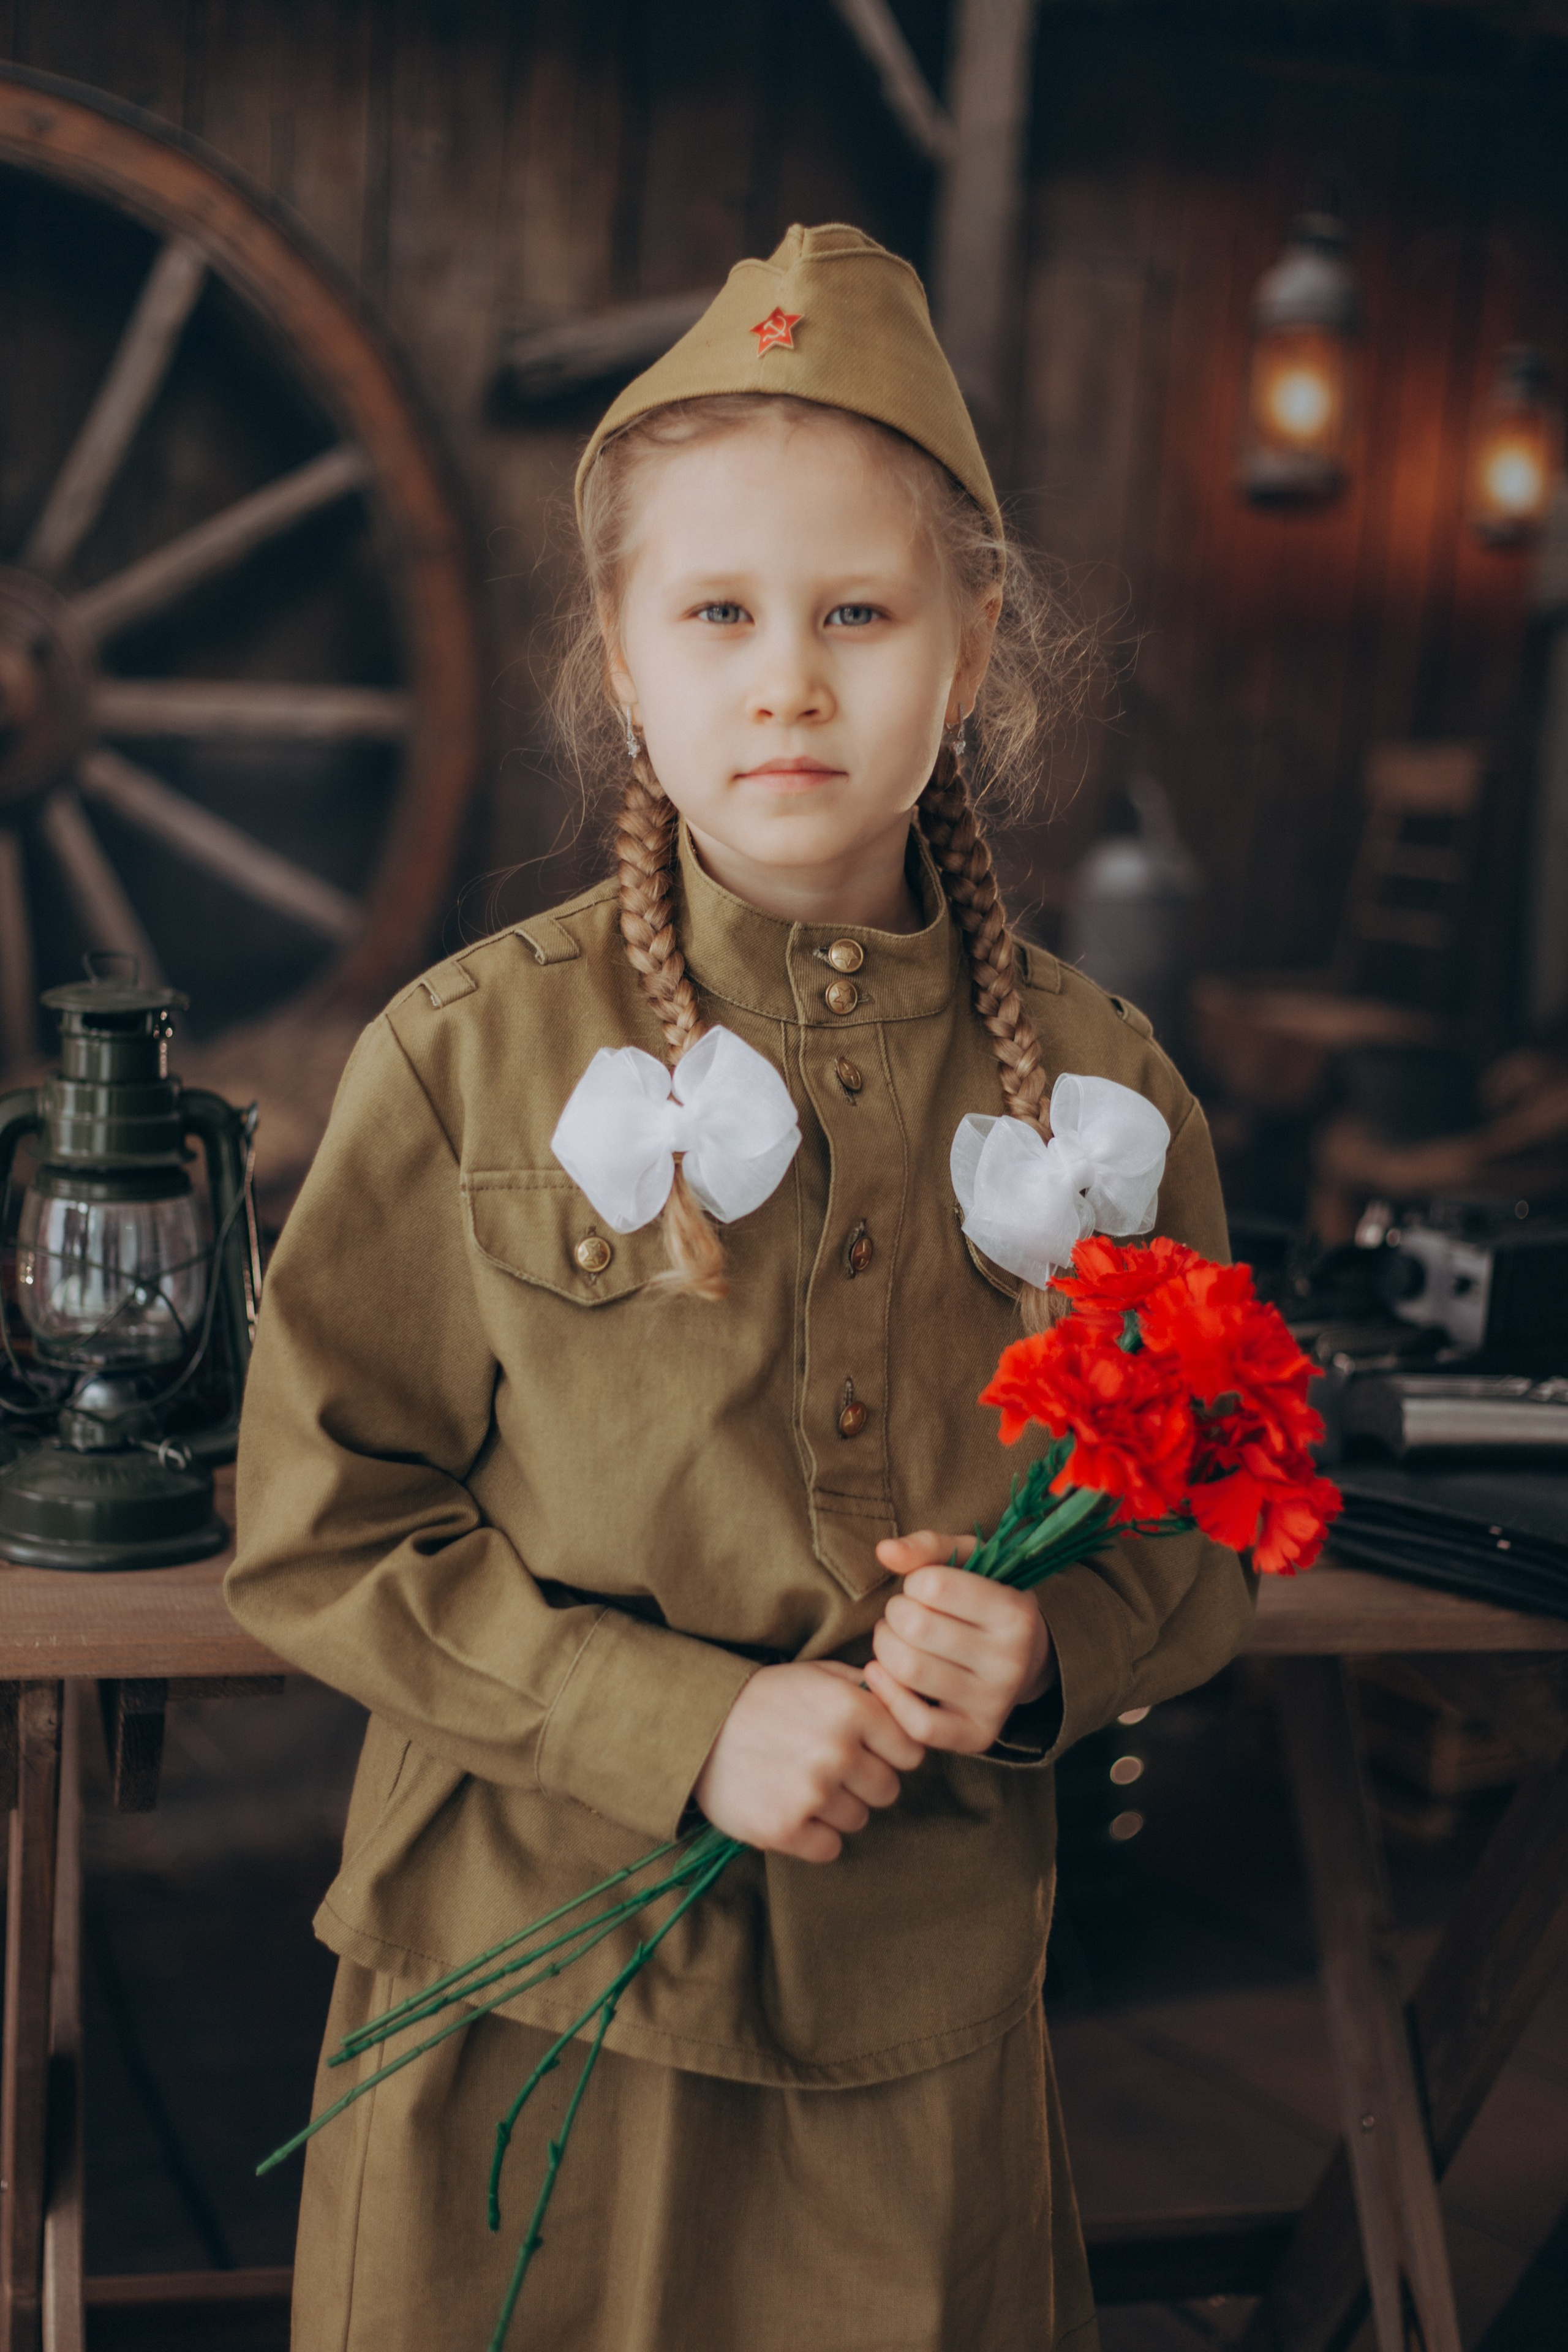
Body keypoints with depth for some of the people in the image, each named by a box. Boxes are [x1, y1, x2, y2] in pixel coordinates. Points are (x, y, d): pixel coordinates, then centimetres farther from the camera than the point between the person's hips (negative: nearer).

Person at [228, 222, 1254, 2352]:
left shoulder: (1094, 1083, -3)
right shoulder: (472, 1059, -9)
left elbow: (1208, 1535, 7)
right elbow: (321, 1542, -6)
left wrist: (1049, 1652, -15)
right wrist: (684, 1721, -18)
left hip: (926, 2036, 2)